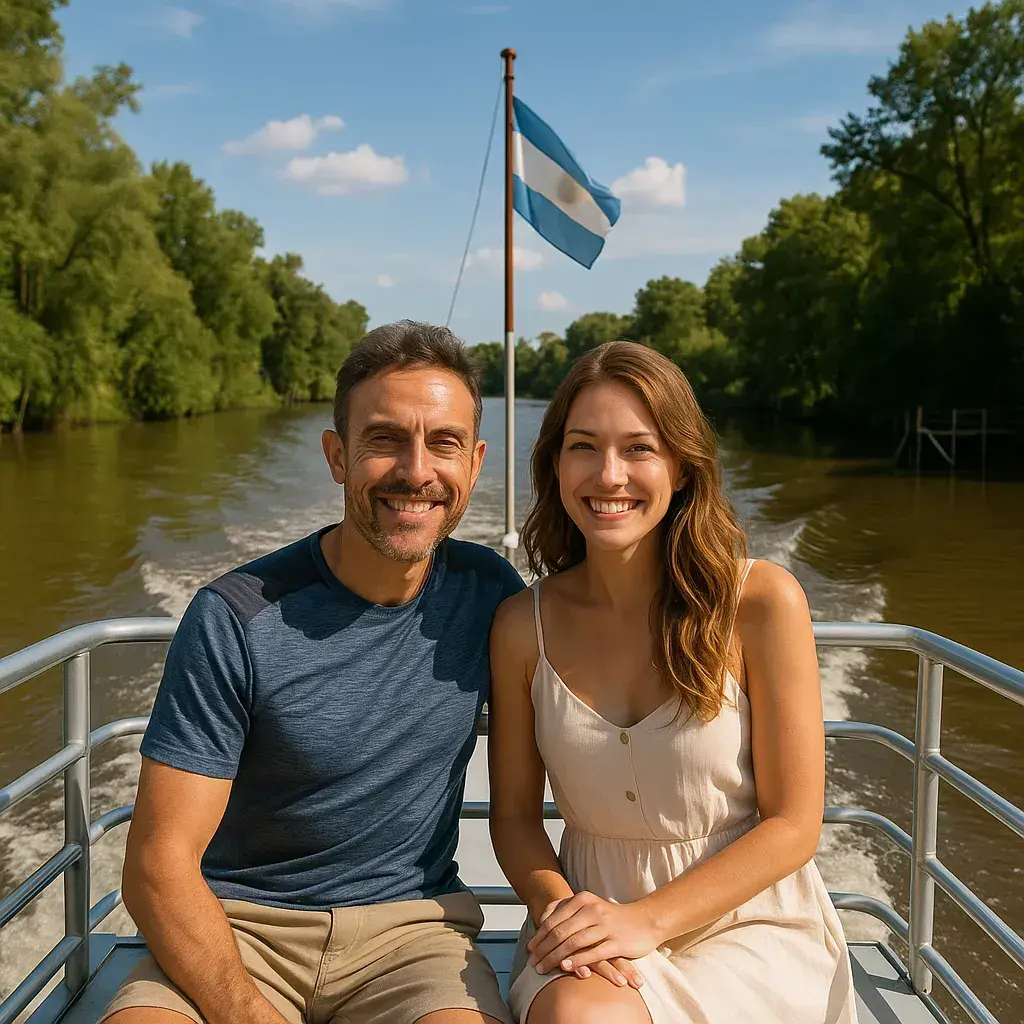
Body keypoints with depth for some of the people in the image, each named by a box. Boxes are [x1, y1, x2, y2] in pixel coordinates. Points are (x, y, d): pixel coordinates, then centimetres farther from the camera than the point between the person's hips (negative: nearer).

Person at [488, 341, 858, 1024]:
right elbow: (515, 813, 4)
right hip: (594, 912, 2)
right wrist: (560, 907, -15)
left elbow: (793, 825, -9)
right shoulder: (523, 625, -5)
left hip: (749, 923, -1)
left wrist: (648, 919, -18)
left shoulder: (763, 601, -13)